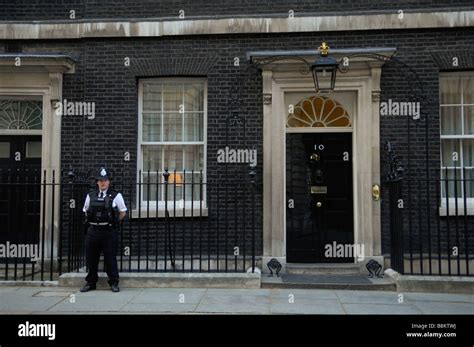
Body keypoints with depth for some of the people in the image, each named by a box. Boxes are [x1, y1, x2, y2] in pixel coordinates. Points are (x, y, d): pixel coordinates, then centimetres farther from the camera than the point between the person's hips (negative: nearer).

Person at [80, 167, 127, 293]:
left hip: (109, 232, -3)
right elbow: (86, 211, 19)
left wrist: (113, 222, 6)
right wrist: (94, 221, 10)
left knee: (110, 259, 2)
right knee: (91, 258, 10)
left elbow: (123, 212, 6)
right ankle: (90, 282, 24)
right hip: (92, 230, 3)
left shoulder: (116, 196, -1)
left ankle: (114, 283, 14)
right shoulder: (90, 196, 8)